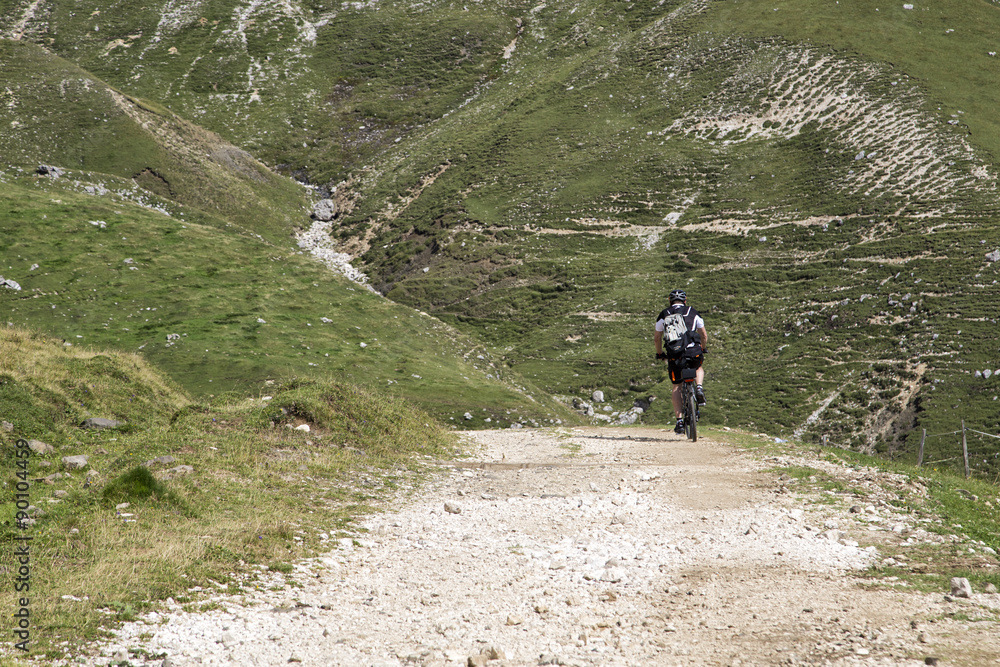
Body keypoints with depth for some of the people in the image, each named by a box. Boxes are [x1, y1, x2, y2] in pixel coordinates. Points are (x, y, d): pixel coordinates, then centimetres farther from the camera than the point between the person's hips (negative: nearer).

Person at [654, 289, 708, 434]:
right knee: (698, 368, 34)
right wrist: (704, 348, 42)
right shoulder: (693, 312, 14)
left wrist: (660, 353, 36)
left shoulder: (664, 314, 13)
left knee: (676, 387, 12)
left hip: (674, 354, 0)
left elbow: (656, 338, 19)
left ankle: (679, 420, 3)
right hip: (693, 351, 0)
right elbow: (704, 334, 24)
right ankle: (699, 387, 4)